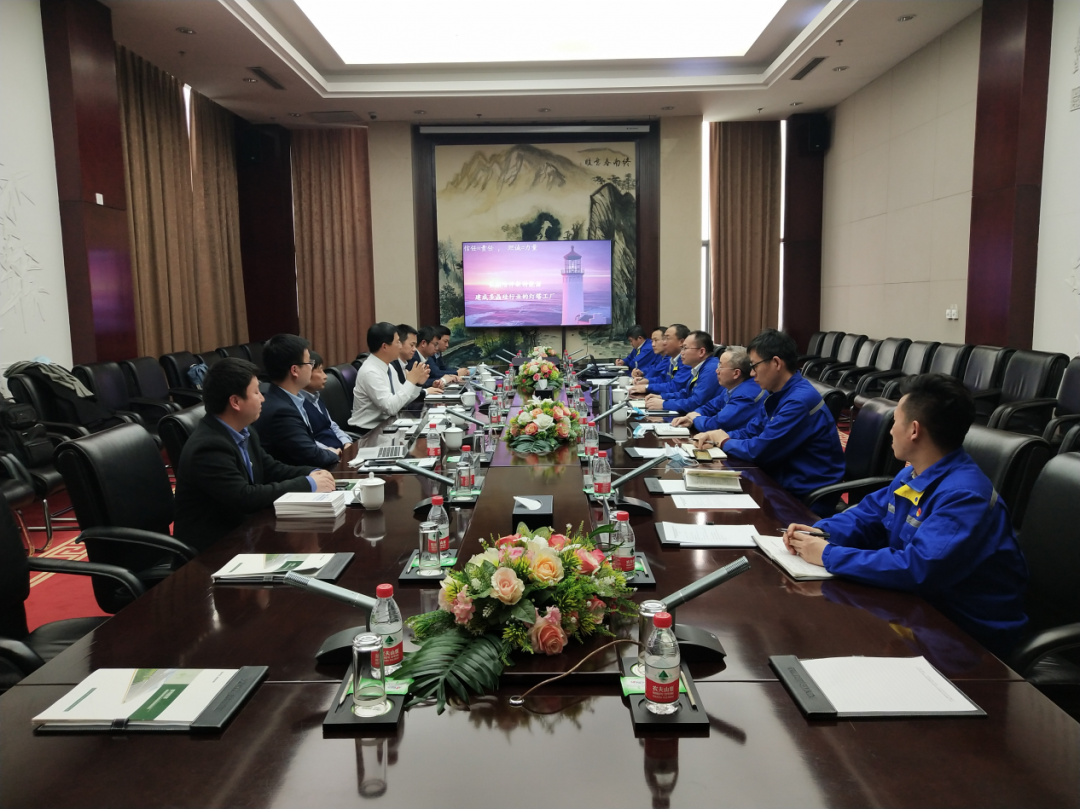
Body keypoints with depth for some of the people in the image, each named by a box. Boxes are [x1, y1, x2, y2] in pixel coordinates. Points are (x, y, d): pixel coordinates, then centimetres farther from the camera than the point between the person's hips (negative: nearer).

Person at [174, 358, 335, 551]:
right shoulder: (208, 447, -24)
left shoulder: (243, 432, 3)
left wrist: (312, 474, -7)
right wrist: (308, 484, -21)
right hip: (212, 545, -8)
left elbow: (271, 469, 11)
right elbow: (246, 498, -28)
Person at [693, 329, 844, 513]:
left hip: (807, 498, -8)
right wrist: (716, 436, -3)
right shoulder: (779, 394, 6)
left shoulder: (800, 401, -25)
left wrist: (725, 442, -5)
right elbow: (751, 432, 15)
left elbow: (758, 450, -24)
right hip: (784, 482, 8)